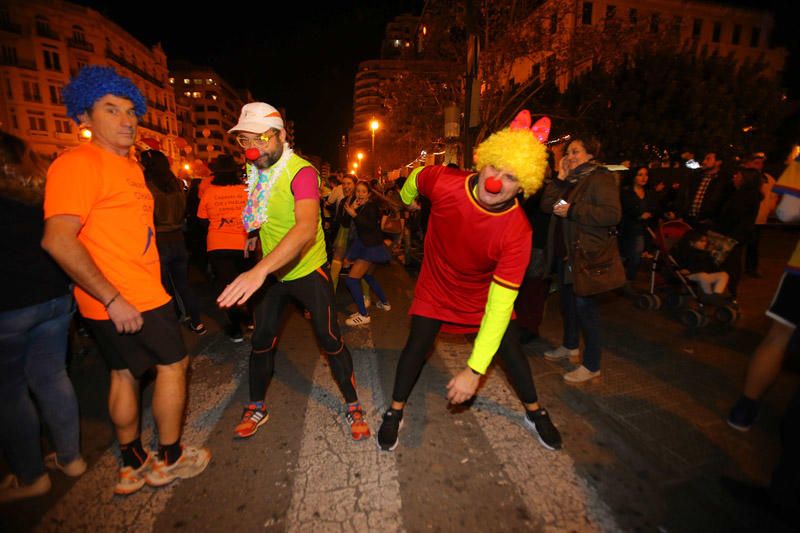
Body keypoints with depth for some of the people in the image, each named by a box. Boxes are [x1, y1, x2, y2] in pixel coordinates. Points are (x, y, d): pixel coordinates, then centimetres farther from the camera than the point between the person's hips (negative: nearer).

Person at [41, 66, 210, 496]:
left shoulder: (129, 166, 14)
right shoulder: (79, 163, -14)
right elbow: (58, 240, -23)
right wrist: (113, 299, -23)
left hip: (138, 294, 9)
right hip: (123, 301, -9)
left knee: (125, 374, 16)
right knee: (173, 363, 5)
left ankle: (132, 467, 34)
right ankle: (168, 459, 24)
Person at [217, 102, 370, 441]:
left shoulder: (301, 172, -23)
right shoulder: (255, 171, 1)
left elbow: (307, 227, -43)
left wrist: (260, 270, -52)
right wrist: (256, 235, 10)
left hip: (308, 270, -6)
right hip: (270, 271, 6)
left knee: (331, 341, -1)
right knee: (262, 341, 11)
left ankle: (353, 407, 20)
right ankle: (256, 408, 33)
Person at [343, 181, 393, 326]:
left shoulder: (371, 206, -10)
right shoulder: (360, 207, 13)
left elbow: (371, 225, -24)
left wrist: (354, 214, -28)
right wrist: (352, 208, -9)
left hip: (371, 247, -10)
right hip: (366, 246, 10)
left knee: (351, 279, -14)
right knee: (367, 276, 25)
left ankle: (363, 315, -9)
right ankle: (384, 302, 39)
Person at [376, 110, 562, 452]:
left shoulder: (517, 231, -32)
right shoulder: (443, 183, -29)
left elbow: (501, 302, -32)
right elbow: (416, 177, -2)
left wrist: (475, 370, -34)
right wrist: (407, 198, 22)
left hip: (485, 293, 0)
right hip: (436, 286, 1)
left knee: (510, 350, 6)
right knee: (417, 345, 0)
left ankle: (535, 413, 35)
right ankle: (394, 414, 24)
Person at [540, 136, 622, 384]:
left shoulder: (601, 178, -10)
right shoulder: (570, 180, 14)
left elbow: (613, 214, -22)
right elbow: (547, 206, 5)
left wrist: (572, 210, -22)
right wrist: (560, 178, -2)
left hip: (586, 254, -8)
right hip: (564, 251, 9)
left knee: (584, 306, -4)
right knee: (567, 301, 19)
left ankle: (592, 365, 10)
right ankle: (570, 345, 39)